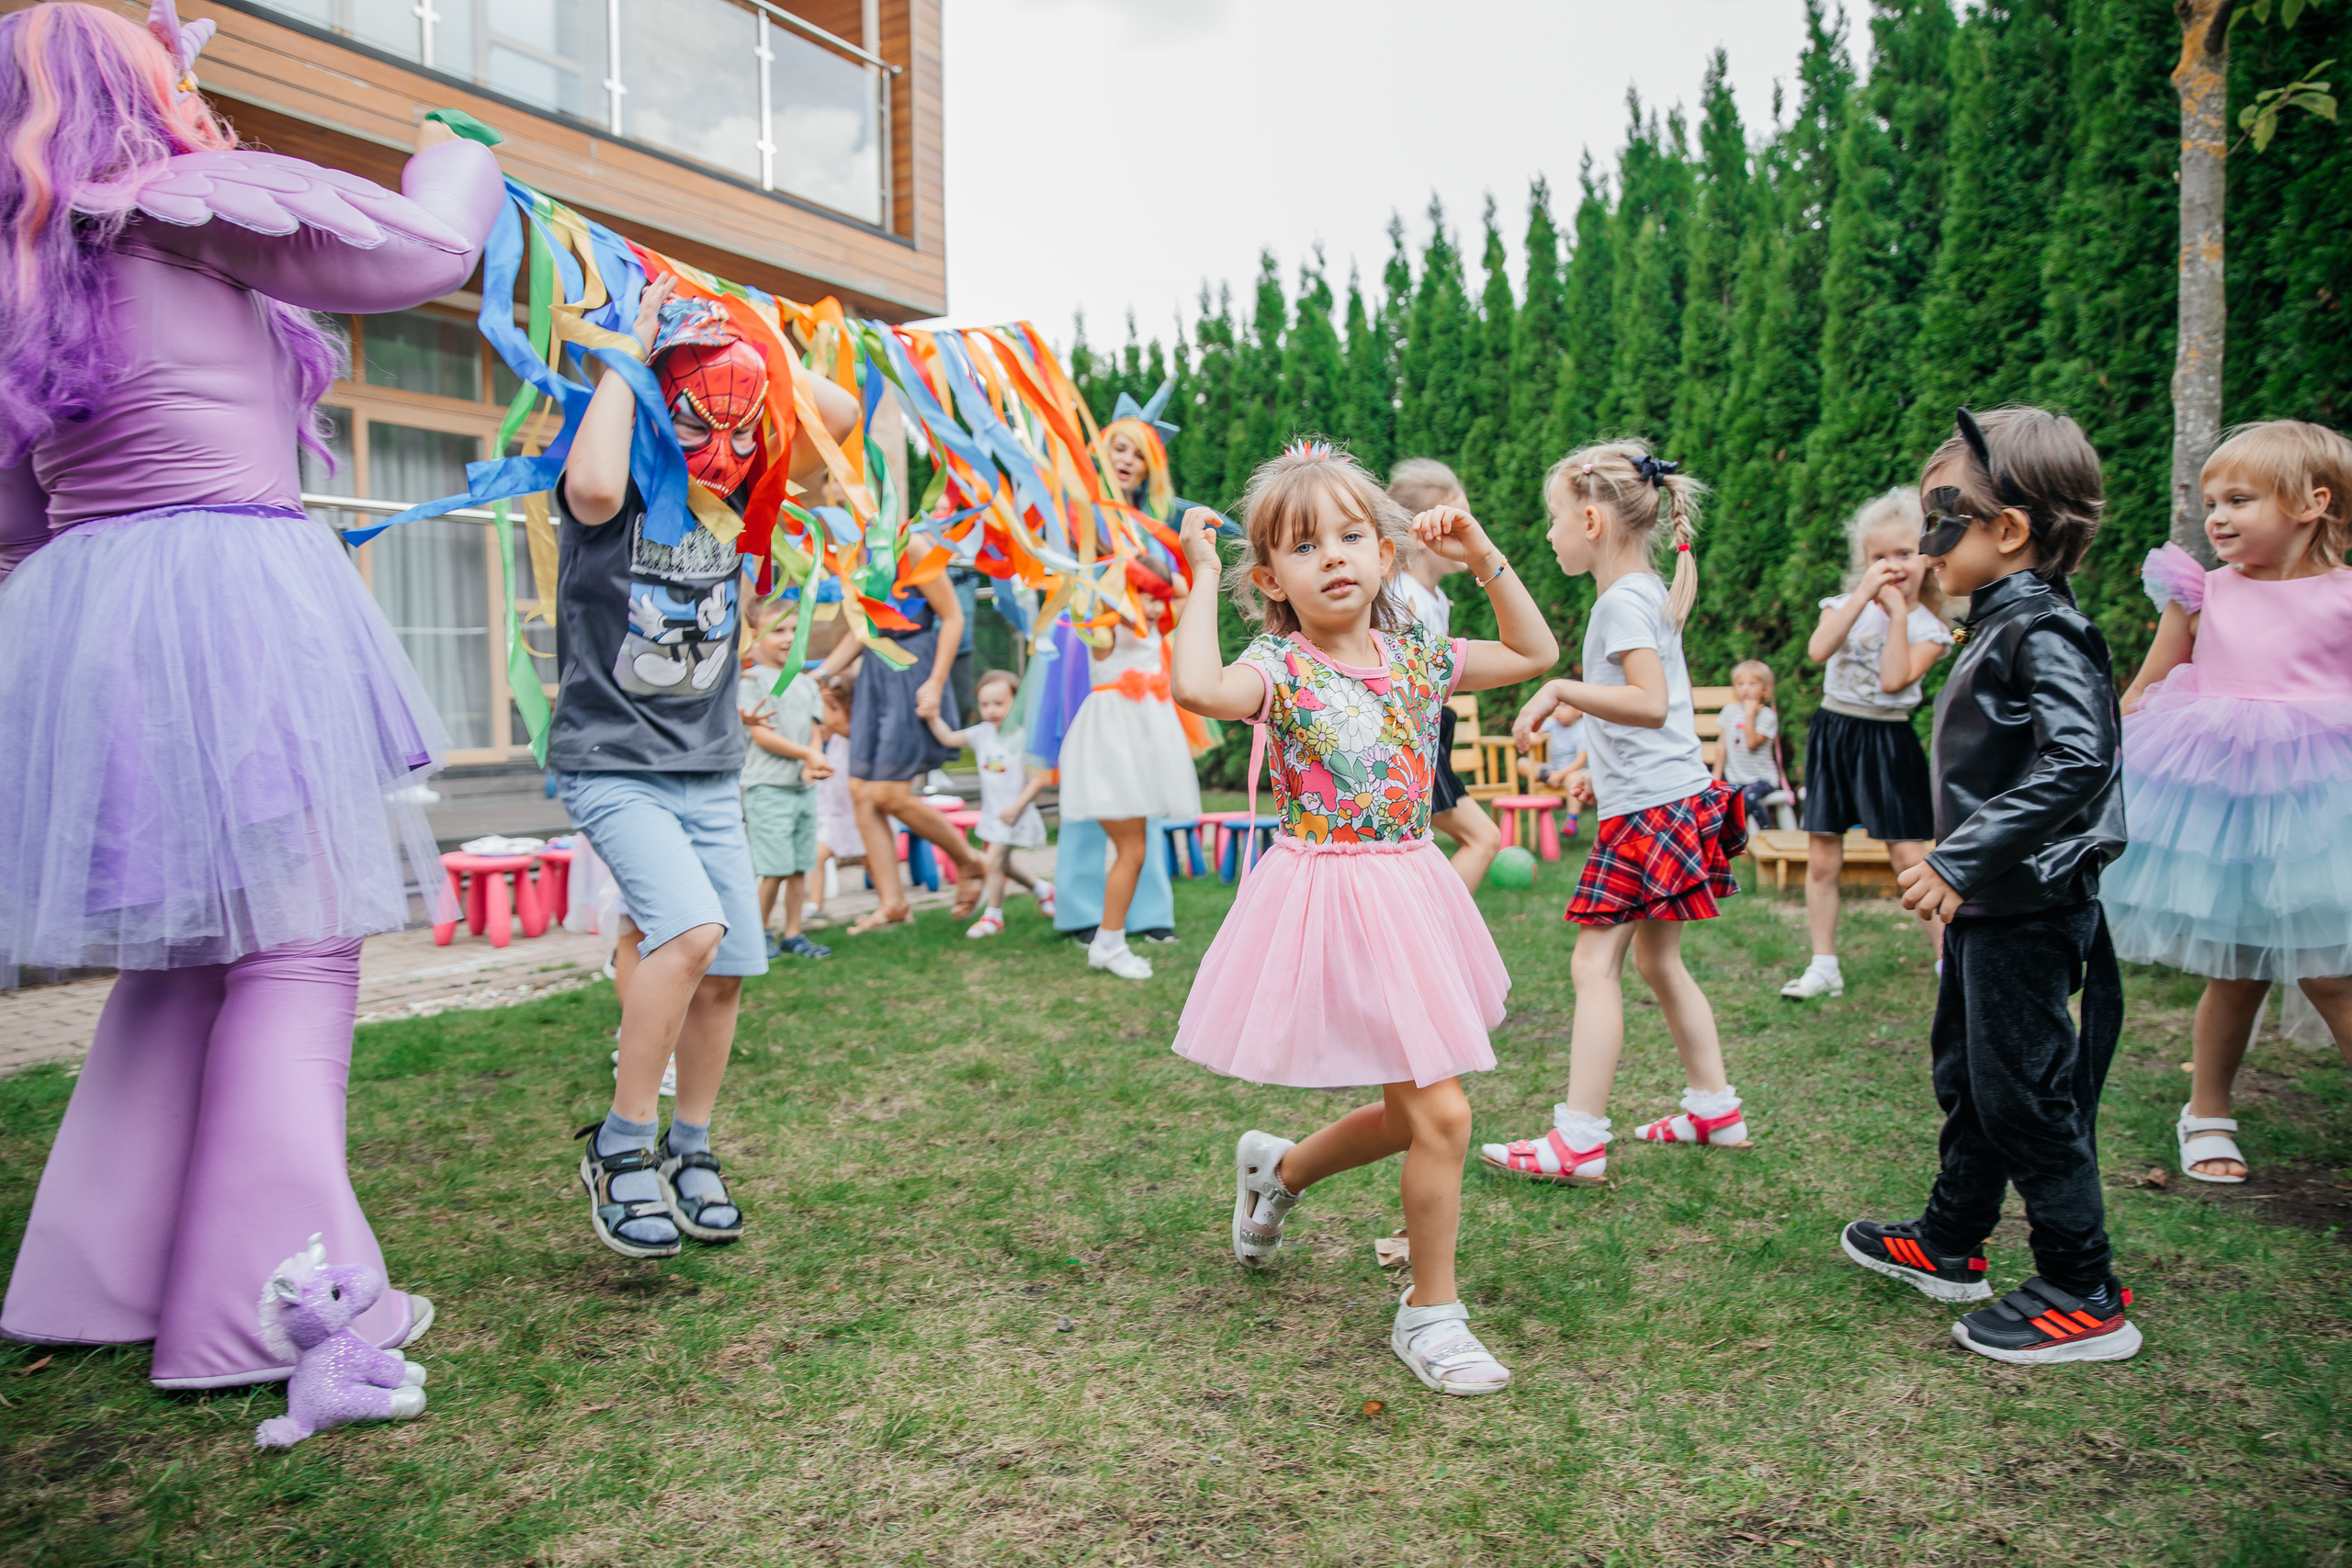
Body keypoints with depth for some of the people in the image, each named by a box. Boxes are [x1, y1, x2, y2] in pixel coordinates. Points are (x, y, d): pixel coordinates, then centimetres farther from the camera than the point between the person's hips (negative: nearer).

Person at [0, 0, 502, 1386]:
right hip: (231, 601, -8)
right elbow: (423, 253, -3)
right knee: (294, 949, -4)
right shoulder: (182, 209, -1)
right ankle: (269, 1303, -1)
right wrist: (456, 159, 15)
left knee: (190, 950, 15)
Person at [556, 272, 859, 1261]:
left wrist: (737, 345, -3)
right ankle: (619, 1147, -6)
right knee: (692, 928, -24)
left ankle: (690, 1151, 23)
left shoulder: (738, 485, 5)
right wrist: (629, 353, -21)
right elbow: (592, 487, -34)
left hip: (711, 771, 6)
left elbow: (839, 414, 1)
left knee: (726, 970, 2)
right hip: (613, 764, -5)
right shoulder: (616, 484, -9)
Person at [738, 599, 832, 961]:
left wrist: (813, 766, -7)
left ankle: (793, 933, 16)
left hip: (804, 788, 6)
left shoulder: (805, 683, 15)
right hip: (767, 786, -6)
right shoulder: (754, 680, -5)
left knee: (800, 866, 7)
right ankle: (762, 931, 10)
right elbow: (761, 734, -11)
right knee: (775, 867, -7)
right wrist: (807, 754, -14)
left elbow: (813, 732, 13)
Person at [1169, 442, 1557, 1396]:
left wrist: (1484, 559, 8)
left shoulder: (1414, 657, 5)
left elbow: (1535, 653, 16)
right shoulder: (1278, 668, -11)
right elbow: (1198, 686, -33)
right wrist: (1203, 579, -21)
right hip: (1331, 899, -7)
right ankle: (1430, 1314, 15)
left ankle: (1276, 1169, 45)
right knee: (1440, 1113, -7)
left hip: (1410, 888, 7)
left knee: (1410, 1114, 17)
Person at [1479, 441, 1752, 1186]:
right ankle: (1716, 1110, 28)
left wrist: (1557, 691, -26)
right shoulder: (1649, 592, 16)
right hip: (1673, 798, 10)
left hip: (1649, 809, -10)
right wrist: (1598, 766, 25)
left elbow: (1649, 703, -27)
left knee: (1594, 963, -9)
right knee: (1658, 961, 18)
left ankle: (1578, 1141, -7)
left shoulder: (1624, 600, -14)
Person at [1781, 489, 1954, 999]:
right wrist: (1863, 595, -19)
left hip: (1887, 742, -2)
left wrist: (1898, 611, -17)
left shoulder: (1929, 628, -3)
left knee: (1909, 858, -5)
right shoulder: (1846, 605, 2)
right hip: (1832, 733, 3)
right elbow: (1818, 651, -19)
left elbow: (1894, 679, -21)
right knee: (1821, 859, 5)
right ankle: (1824, 967, 14)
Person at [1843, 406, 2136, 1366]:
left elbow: (2079, 760, -31)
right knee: (1966, 1076, 20)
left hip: (2028, 911, -10)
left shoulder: (2043, 632, -19)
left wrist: (1965, 857, -32)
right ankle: (1950, 1246, 35)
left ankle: (2085, 1297, 12)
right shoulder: (2002, 629, 11)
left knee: (2024, 1094, -2)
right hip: (1989, 907, 10)